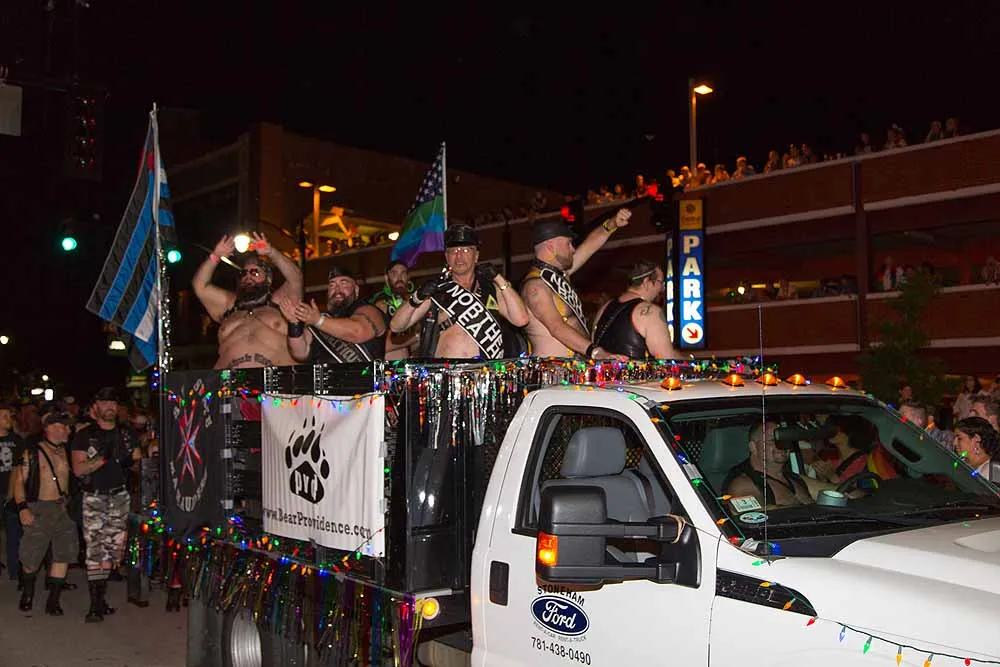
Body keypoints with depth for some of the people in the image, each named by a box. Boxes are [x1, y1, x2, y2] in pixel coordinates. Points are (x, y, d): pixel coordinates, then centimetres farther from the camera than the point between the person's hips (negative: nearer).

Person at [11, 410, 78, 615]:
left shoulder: (67, 451, 10)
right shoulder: (32, 452, 0)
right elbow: (19, 481, -2)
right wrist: (22, 508, -11)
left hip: (63, 509, 3)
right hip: (38, 510, -3)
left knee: (63, 555, -1)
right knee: (31, 558, 3)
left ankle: (53, 601, 9)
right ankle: (27, 592, 31)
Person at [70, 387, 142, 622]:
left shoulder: (127, 433, 12)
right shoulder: (84, 436, 2)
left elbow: (139, 462, 17)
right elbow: (78, 469, -6)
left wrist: (131, 461, -6)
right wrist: (103, 459, -19)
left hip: (120, 497, 4)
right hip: (94, 498, -3)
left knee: (113, 548, 4)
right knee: (95, 549, -9)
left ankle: (100, 597, 17)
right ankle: (95, 605, -8)